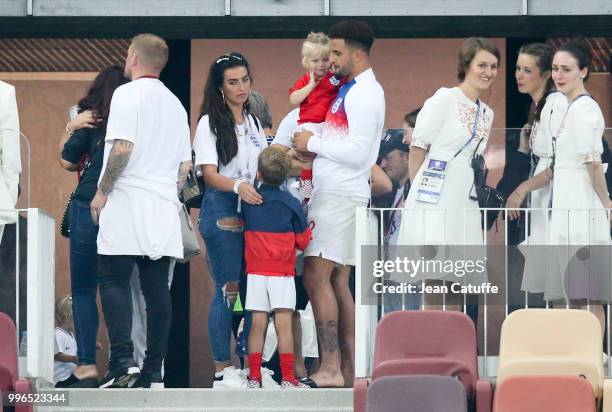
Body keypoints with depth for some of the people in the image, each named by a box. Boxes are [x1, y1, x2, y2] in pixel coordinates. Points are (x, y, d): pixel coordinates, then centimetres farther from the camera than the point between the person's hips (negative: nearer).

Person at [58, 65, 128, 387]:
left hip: (89, 207, -3)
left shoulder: (91, 121, -2)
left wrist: (70, 128, 12)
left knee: (83, 289, 4)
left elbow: (67, 162, 4)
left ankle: (87, 365, -3)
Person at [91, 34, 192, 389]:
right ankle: (154, 371, 1)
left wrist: (102, 192, -8)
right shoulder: (175, 103, 18)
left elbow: (122, 148, -15)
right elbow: (186, 165, 18)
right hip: (164, 207, 6)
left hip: (128, 201, -6)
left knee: (114, 282, -5)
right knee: (157, 289, 4)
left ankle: (123, 360, -19)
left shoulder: (128, 94, -5)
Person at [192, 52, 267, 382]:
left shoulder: (253, 122, 16)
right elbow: (209, 174, -14)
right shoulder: (210, 123, -5)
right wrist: (238, 186, -32)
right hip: (222, 211, -6)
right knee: (228, 289, -7)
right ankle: (221, 365, -3)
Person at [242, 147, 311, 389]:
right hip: (282, 271, -2)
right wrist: (309, 229, 25)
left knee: (258, 324, 2)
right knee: (283, 323, -4)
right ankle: (288, 378, -7)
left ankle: (254, 377, 0)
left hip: (255, 271, 2)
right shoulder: (291, 204, -1)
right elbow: (302, 241, 6)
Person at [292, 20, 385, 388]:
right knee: (337, 282, 9)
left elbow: (358, 151, -19)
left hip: (341, 196, -10)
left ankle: (330, 368, -17)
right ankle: (349, 369, 10)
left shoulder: (365, 93, -12)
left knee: (317, 275, -15)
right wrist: (311, 145, 9)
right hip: (330, 193, 10)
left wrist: (313, 143, -11)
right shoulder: (348, 89, 19)